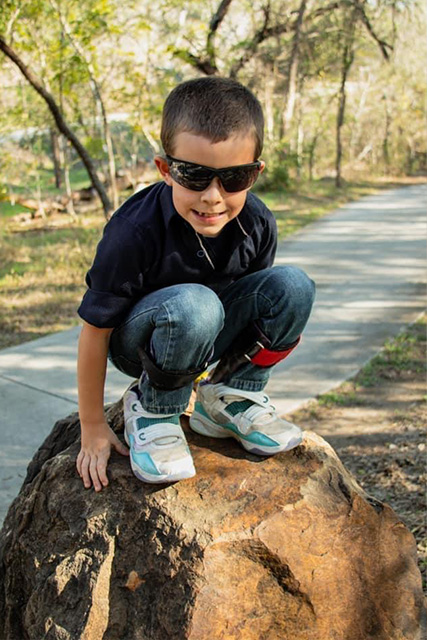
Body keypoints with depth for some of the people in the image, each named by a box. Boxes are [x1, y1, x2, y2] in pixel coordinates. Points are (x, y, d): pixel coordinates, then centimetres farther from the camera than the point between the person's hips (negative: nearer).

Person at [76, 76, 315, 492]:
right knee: (193, 304, -39)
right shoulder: (133, 233, -29)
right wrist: (92, 427, -13)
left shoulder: (257, 224, -15)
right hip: (138, 343, -5)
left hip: (208, 335, 5)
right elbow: (95, 330, -20)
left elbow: (259, 301, 4)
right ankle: (152, 409, -11)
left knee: (293, 285, -19)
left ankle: (226, 398, -1)